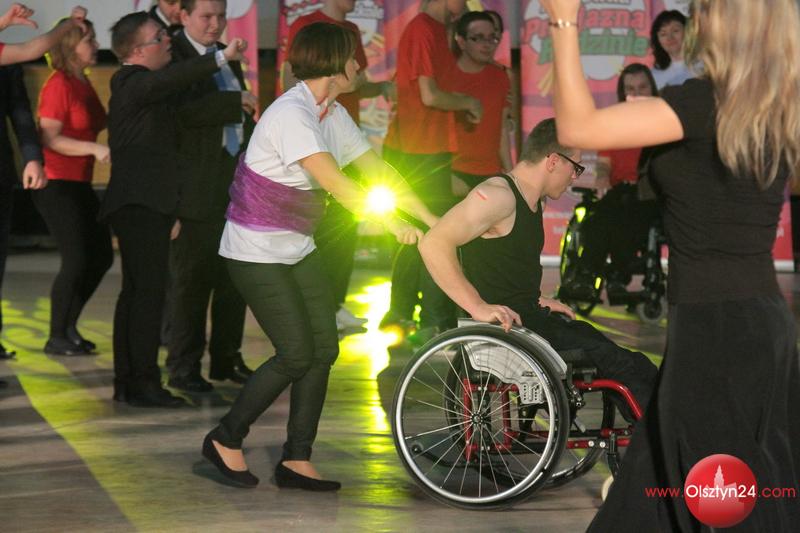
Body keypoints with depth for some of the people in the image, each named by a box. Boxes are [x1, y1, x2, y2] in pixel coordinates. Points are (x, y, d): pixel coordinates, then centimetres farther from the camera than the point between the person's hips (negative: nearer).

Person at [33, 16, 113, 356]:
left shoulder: (83, 83, 12)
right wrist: (94, 148, -28)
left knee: (101, 255, 10)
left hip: (79, 184, 9)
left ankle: (68, 327, 22)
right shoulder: (59, 85, -15)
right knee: (76, 260, -10)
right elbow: (49, 138, -21)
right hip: (56, 184, -9)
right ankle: (56, 338, 3)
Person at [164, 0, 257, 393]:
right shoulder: (172, 56, -9)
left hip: (237, 180, 8)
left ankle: (226, 359, 22)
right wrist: (236, 102, -22)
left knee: (235, 275, 11)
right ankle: (183, 368, 6)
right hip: (197, 186, -8)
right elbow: (184, 110, -25)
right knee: (191, 279, -2)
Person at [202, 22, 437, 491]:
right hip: (256, 252, -9)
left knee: (324, 348, 2)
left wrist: (433, 220, 1)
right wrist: (392, 224, -32)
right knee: (296, 354, -10)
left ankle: (297, 460, 10)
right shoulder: (292, 113, -23)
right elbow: (333, 181, -31)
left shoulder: (333, 115, 5)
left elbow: (378, 170, 7)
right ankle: (225, 441, 8)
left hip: (298, 249, 9)